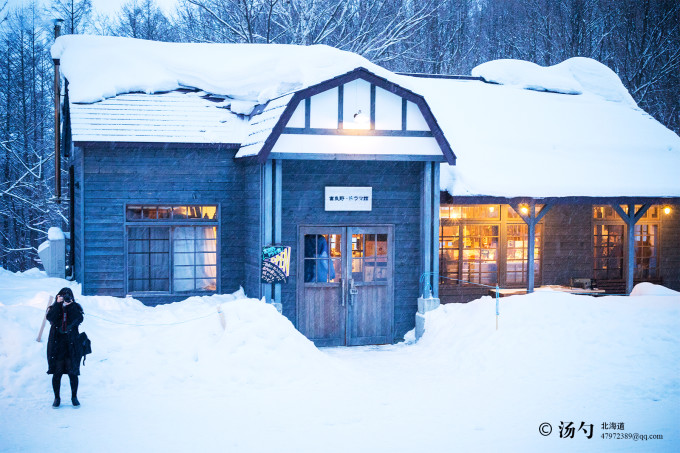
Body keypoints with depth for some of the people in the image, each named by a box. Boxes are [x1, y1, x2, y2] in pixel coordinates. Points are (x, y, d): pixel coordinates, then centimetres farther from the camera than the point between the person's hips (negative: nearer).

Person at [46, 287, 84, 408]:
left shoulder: (76, 307, 4)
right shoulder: (54, 308, 5)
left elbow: (79, 319, -14)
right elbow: (50, 317, -15)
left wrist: (70, 306, -19)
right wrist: (58, 304, -17)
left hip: (71, 345, 0)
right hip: (56, 345, 0)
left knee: (73, 373, 1)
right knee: (57, 373, 3)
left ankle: (74, 397, 17)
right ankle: (57, 398, 15)